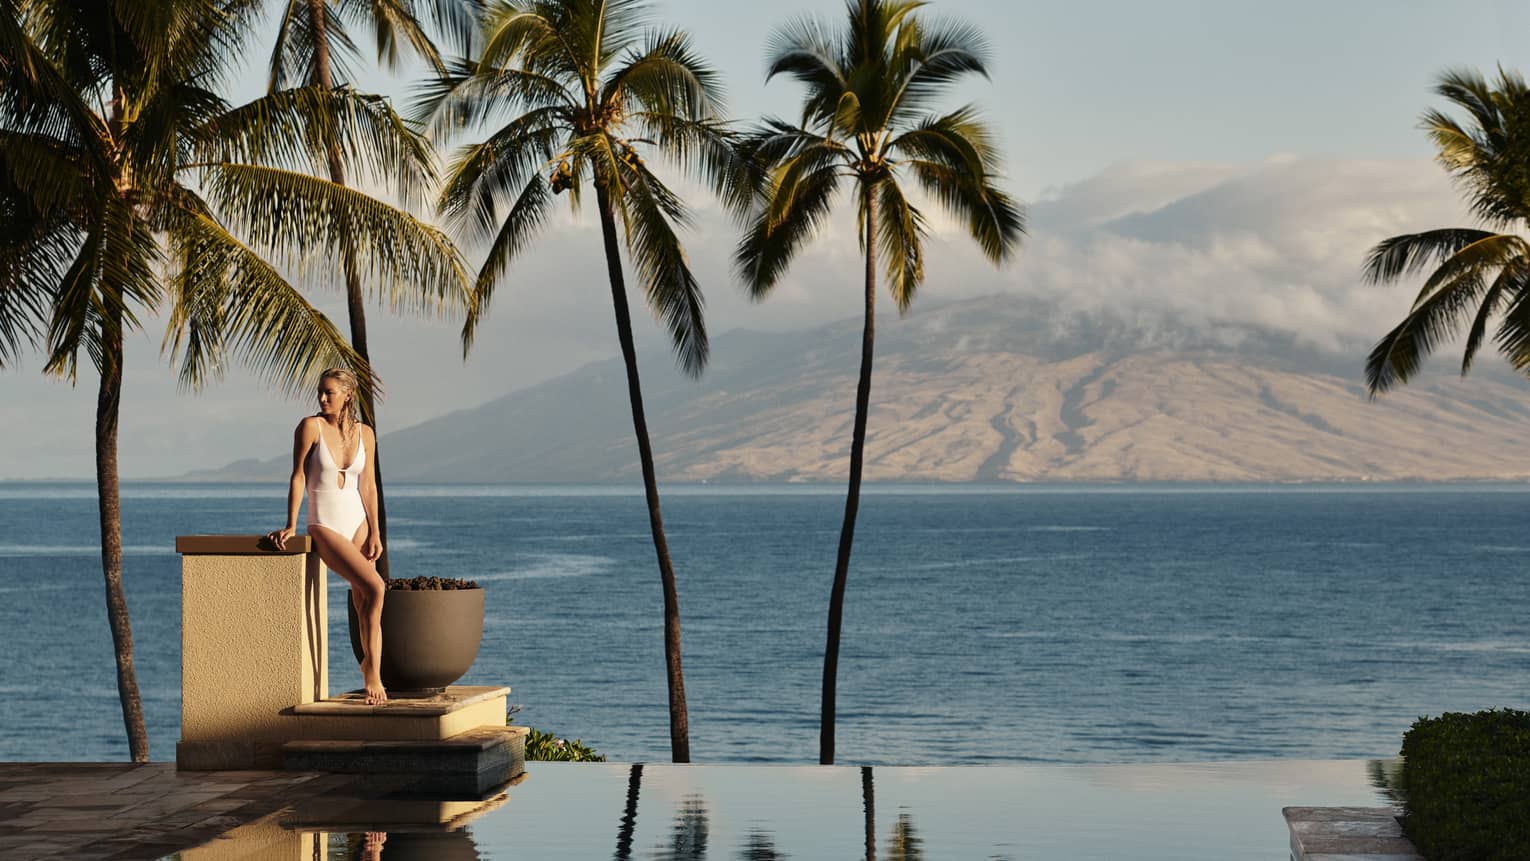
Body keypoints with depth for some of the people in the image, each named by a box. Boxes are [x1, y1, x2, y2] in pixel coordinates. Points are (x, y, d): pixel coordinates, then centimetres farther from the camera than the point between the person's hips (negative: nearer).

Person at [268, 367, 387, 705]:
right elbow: (298, 477, -7)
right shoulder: (310, 426, -8)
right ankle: (371, 668, -6)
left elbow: (368, 486, 4)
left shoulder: (364, 433, 4)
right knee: (375, 588, -18)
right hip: (325, 527, -4)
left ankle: (372, 668, 12)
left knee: (364, 605, 1)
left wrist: (374, 534, -2)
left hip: (358, 524, 4)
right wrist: (291, 525, -10)